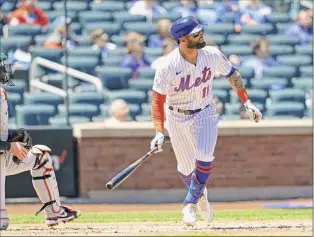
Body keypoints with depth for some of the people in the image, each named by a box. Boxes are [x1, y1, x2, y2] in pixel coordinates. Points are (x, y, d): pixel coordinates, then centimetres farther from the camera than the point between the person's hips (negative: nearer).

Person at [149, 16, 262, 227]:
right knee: (186, 168, 9)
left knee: (204, 160, -20)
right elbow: (157, 99, -19)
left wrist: (247, 102, 2)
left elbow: (232, 74, 3)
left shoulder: (212, 56, -16)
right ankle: (201, 196, 43)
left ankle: (191, 203, 1)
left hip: (205, 114, 1)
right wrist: (159, 133, -27)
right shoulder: (168, 67, -25)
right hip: (177, 118, -1)